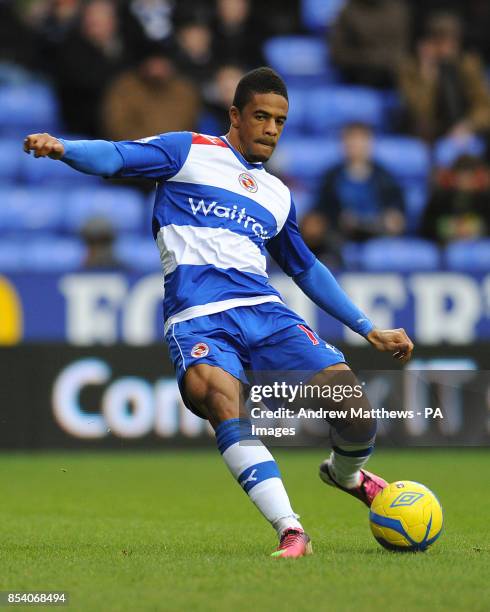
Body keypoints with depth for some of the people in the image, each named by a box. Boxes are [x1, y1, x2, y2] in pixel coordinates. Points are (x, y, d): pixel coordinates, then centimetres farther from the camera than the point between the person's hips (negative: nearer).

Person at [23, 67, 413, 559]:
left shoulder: (278, 194, 26)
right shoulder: (188, 152, 12)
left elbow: (307, 270, 36)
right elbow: (115, 157, -2)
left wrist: (369, 330, 35)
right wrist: (61, 148, -23)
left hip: (266, 314, 4)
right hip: (197, 320, -4)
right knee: (221, 393, -37)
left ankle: (345, 473, 20)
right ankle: (290, 531, -42)